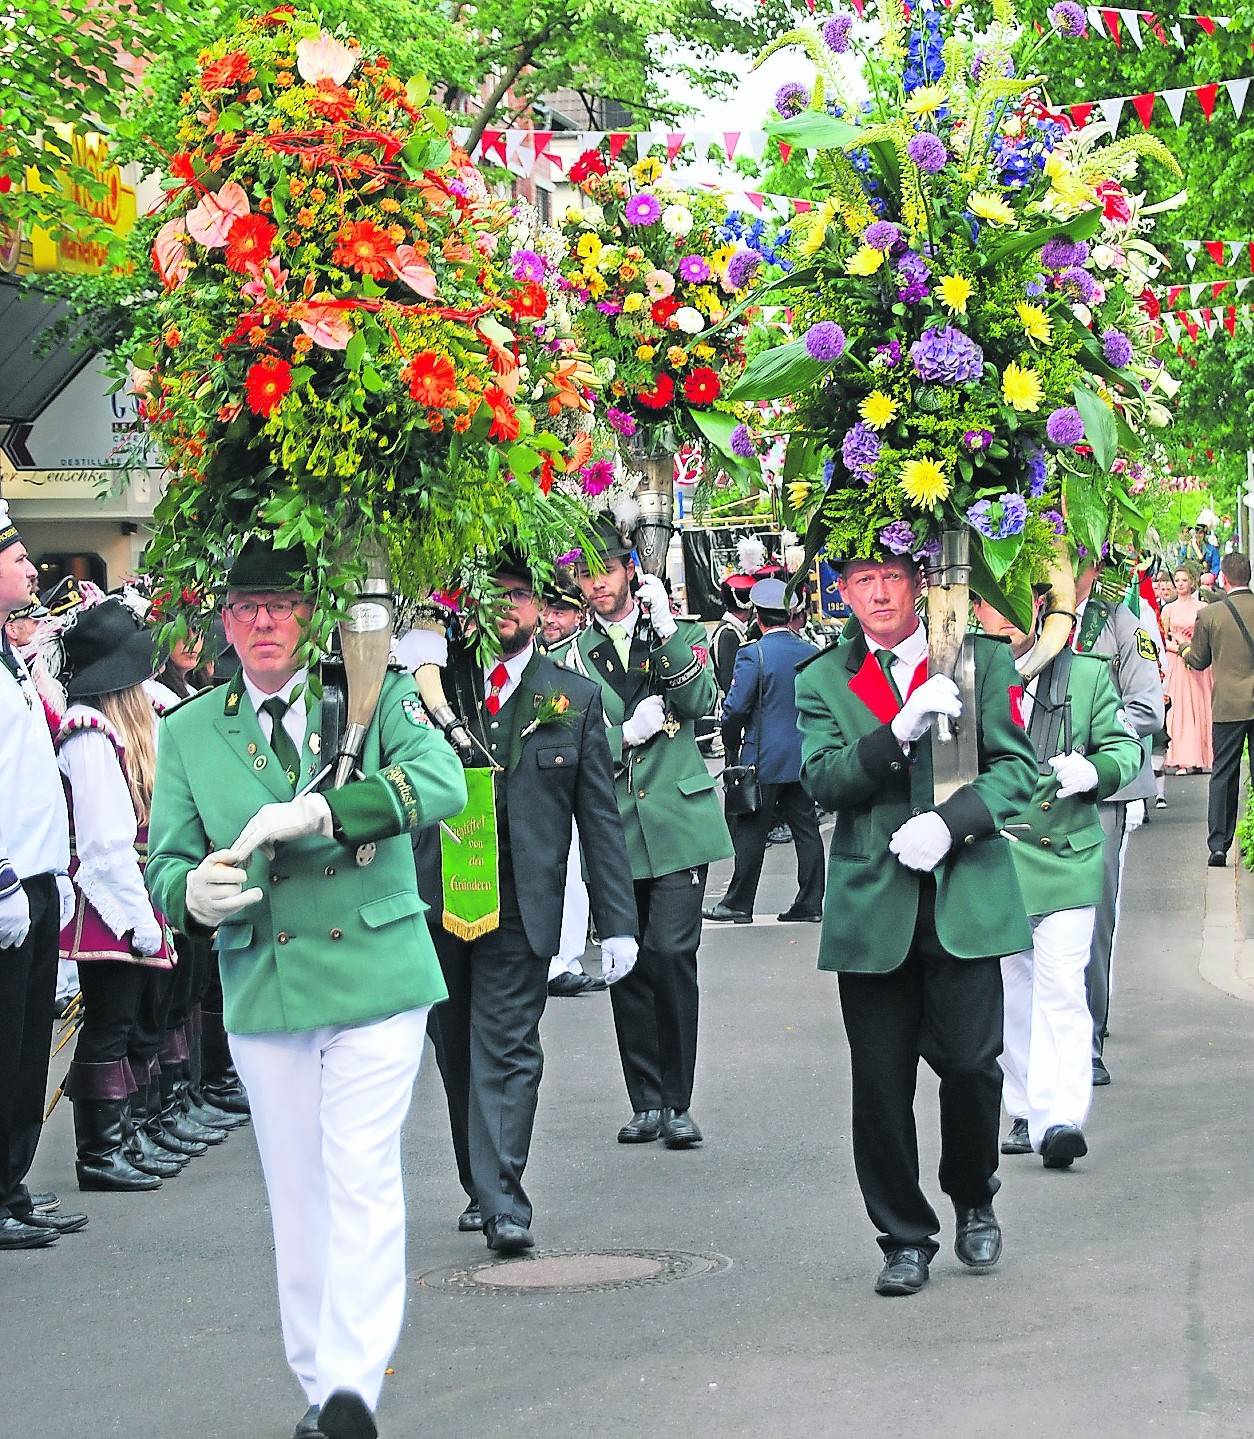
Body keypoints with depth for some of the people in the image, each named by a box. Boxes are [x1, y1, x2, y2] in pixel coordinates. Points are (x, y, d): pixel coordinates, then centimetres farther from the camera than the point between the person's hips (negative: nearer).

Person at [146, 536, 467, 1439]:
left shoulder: (376, 699, 1)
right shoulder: (190, 732, 9)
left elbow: (442, 782, -16)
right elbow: (164, 864, 9)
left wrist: (317, 812, -26)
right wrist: (193, 892, -16)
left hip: (376, 980, -3)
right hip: (263, 990, 3)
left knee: (362, 1182, -9)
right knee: (297, 1195, 8)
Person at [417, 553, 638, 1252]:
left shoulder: (576, 698, 6)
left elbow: (600, 817, 5)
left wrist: (617, 922, 1)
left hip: (521, 903, -2)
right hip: (438, 898, 2)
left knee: (506, 1049, -7)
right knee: (457, 1050, 10)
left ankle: (503, 1201, -9)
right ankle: (482, 1188, 22)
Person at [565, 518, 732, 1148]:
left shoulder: (680, 636, 10)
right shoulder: (575, 654, 11)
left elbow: (700, 702, -8)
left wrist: (664, 631, -15)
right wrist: (626, 734, -11)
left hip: (677, 821, -2)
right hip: (612, 830, 2)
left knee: (671, 954, -12)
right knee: (627, 966, 4)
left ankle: (677, 1103, -4)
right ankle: (646, 1102, 13)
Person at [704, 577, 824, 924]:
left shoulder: (752, 655, -14)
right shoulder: (811, 654, 2)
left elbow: (735, 709, -14)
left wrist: (732, 749, 1)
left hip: (764, 759, -5)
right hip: (803, 758, 5)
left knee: (750, 831, 3)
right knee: (806, 829, 10)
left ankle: (739, 904, 8)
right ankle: (810, 903, 12)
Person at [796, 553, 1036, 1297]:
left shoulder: (983, 660, 6)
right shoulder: (823, 680, 8)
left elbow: (1017, 767, 2)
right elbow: (823, 780, -4)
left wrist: (950, 823, -13)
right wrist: (901, 733, -18)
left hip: (966, 896, -1)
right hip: (872, 907, 1)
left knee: (970, 1063, -6)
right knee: (881, 1083, 1)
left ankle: (974, 1201, 22)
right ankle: (905, 1237, 15)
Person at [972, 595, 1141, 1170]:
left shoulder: (1086, 674, 5)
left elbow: (1124, 746, 7)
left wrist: (1093, 771, -14)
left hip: (1066, 857, -2)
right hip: (990, 858, 2)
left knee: (1061, 991, -12)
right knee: (1010, 991, 9)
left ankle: (1061, 1118, -17)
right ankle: (1027, 1114, 19)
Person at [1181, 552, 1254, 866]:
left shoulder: (1209, 614, -6)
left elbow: (1199, 661, 5)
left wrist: (1184, 648, 25)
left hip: (1228, 706, -1)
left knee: (1223, 775, 4)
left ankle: (1218, 846, 1)